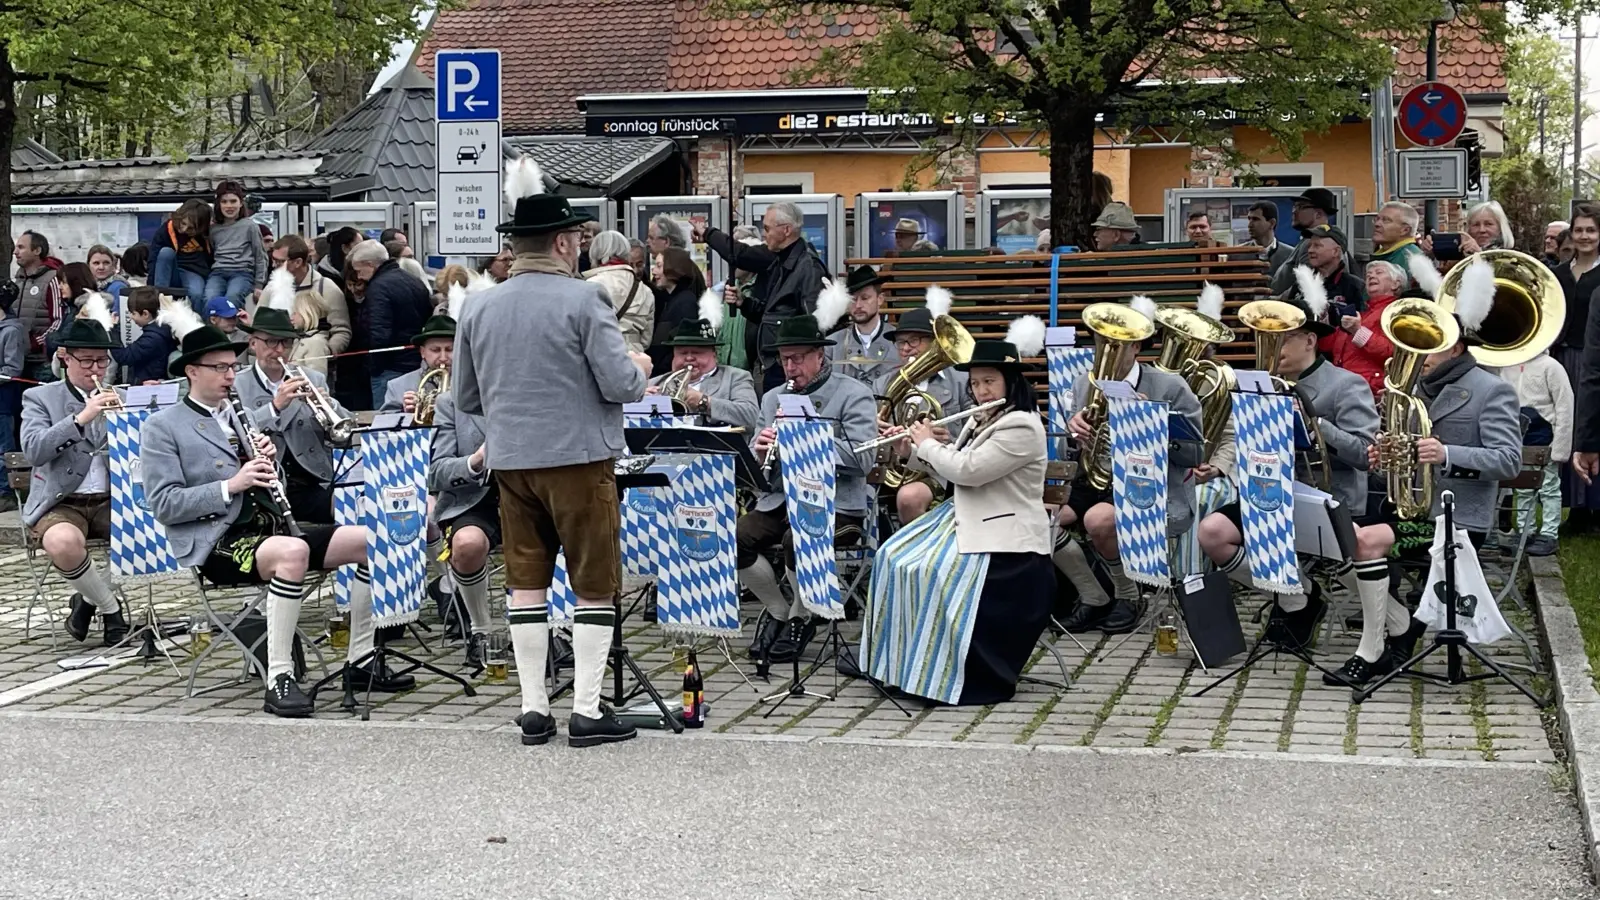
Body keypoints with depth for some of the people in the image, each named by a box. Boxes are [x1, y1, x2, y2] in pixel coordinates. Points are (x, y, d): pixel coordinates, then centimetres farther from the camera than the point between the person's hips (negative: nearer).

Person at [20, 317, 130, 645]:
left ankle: (90, 598, -2)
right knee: (63, 542, -37)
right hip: (61, 503, -3)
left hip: (112, 499, 3)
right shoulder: (39, 398, 4)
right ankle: (110, 608, -8)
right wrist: (81, 417, -24)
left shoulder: (119, 397, 15)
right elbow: (34, 451, -14)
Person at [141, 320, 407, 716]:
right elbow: (163, 505, -9)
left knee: (369, 540, -10)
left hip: (267, 526, 7)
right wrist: (230, 485, -18)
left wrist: (267, 459, 2)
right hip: (214, 542, -7)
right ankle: (279, 680, -36)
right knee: (292, 552, -38)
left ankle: (361, 661, -3)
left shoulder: (239, 416, 23)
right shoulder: (162, 427, 3)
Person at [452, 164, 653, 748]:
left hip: (510, 461, 5)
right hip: (578, 458, -5)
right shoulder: (583, 299, -11)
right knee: (594, 586, 4)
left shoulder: (478, 309, 5)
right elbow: (620, 385, -13)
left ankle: (533, 709, 13)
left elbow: (466, 400, 13)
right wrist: (640, 367, 9)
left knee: (526, 584, 11)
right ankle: (587, 711, 3)